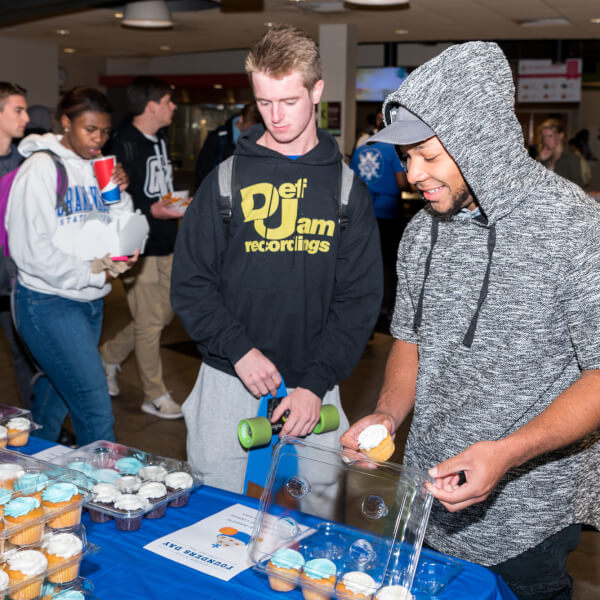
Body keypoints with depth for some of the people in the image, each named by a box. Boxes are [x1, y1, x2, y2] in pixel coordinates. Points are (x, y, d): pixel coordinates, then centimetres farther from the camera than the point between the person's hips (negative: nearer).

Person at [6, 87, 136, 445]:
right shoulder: (42, 168, -11)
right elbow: (30, 248, -17)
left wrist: (120, 196, -5)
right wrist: (92, 273, -14)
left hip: (90, 301, 7)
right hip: (49, 304, -7)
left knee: (57, 395, 20)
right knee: (96, 409, -10)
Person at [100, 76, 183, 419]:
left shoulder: (160, 140, 14)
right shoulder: (125, 143, -15)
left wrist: (175, 207, 12)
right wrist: (151, 211, -29)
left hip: (165, 246, 9)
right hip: (140, 248, -9)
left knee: (164, 313, 18)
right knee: (150, 322, 1)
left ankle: (110, 356, 37)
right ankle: (156, 396, 15)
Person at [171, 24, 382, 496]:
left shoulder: (347, 188, 1)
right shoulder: (227, 180, 1)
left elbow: (360, 298, -2)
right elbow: (190, 283, 0)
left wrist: (316, 383, -10)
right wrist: (239, 349, -13)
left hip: (313, 384, 0)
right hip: (229, 383, 0)